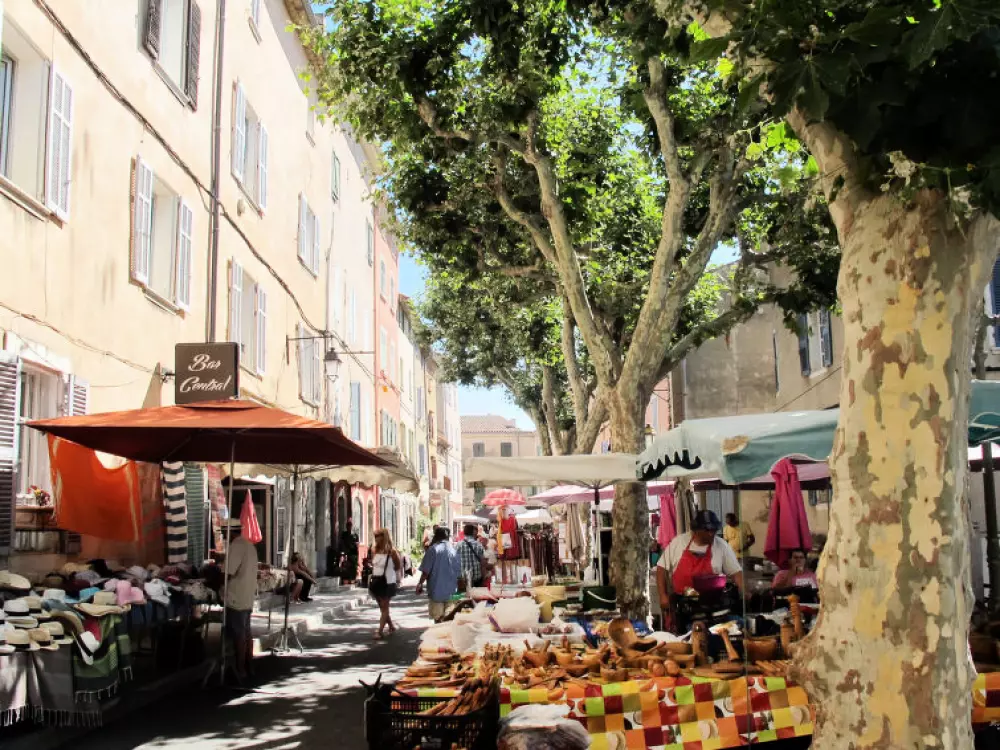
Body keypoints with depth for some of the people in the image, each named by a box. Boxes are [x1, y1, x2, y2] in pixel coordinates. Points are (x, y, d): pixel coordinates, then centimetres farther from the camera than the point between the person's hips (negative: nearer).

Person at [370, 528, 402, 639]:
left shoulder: (392, 552, -12)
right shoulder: (376, 551, 6)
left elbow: (399, 566, -3)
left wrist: (397, 579, 0)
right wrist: (371, 578, 10)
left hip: (387, 583, -7)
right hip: (376, 582, 7)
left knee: (384, 608, -2)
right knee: (382, 608, 13)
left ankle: (380, 631, -2)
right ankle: (391, 627, 27)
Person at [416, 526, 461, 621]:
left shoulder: (433, 549, -9)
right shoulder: (453, 550, 4)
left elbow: (426, 571, -11)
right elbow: (458, 572, 9)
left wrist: (420, 584, 3)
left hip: (437, 591, -4)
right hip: (451, 592, 4)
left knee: (438, 618, 1)